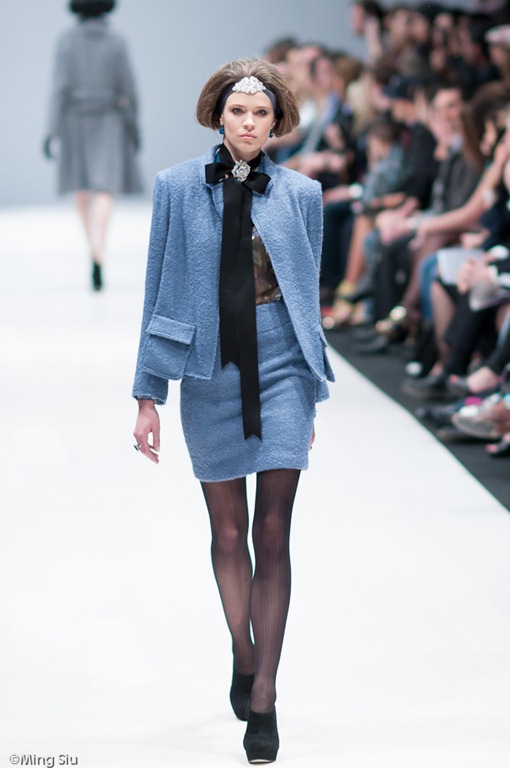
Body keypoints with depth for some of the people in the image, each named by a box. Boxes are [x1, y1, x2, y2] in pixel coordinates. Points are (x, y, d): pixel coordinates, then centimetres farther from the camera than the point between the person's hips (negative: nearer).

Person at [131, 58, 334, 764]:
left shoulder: (300, 193, 3)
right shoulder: (178, 187, 1)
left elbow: (308, 293, 11)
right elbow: (159, 291, 3)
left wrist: (311, 396, 12)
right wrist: (148, 395, 1)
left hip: (280, 365, 0)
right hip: (209, 369, 0)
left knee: (272, 533, -4)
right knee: (228, 530, 9)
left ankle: (263, 700, 2)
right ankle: (244, 659, 32)